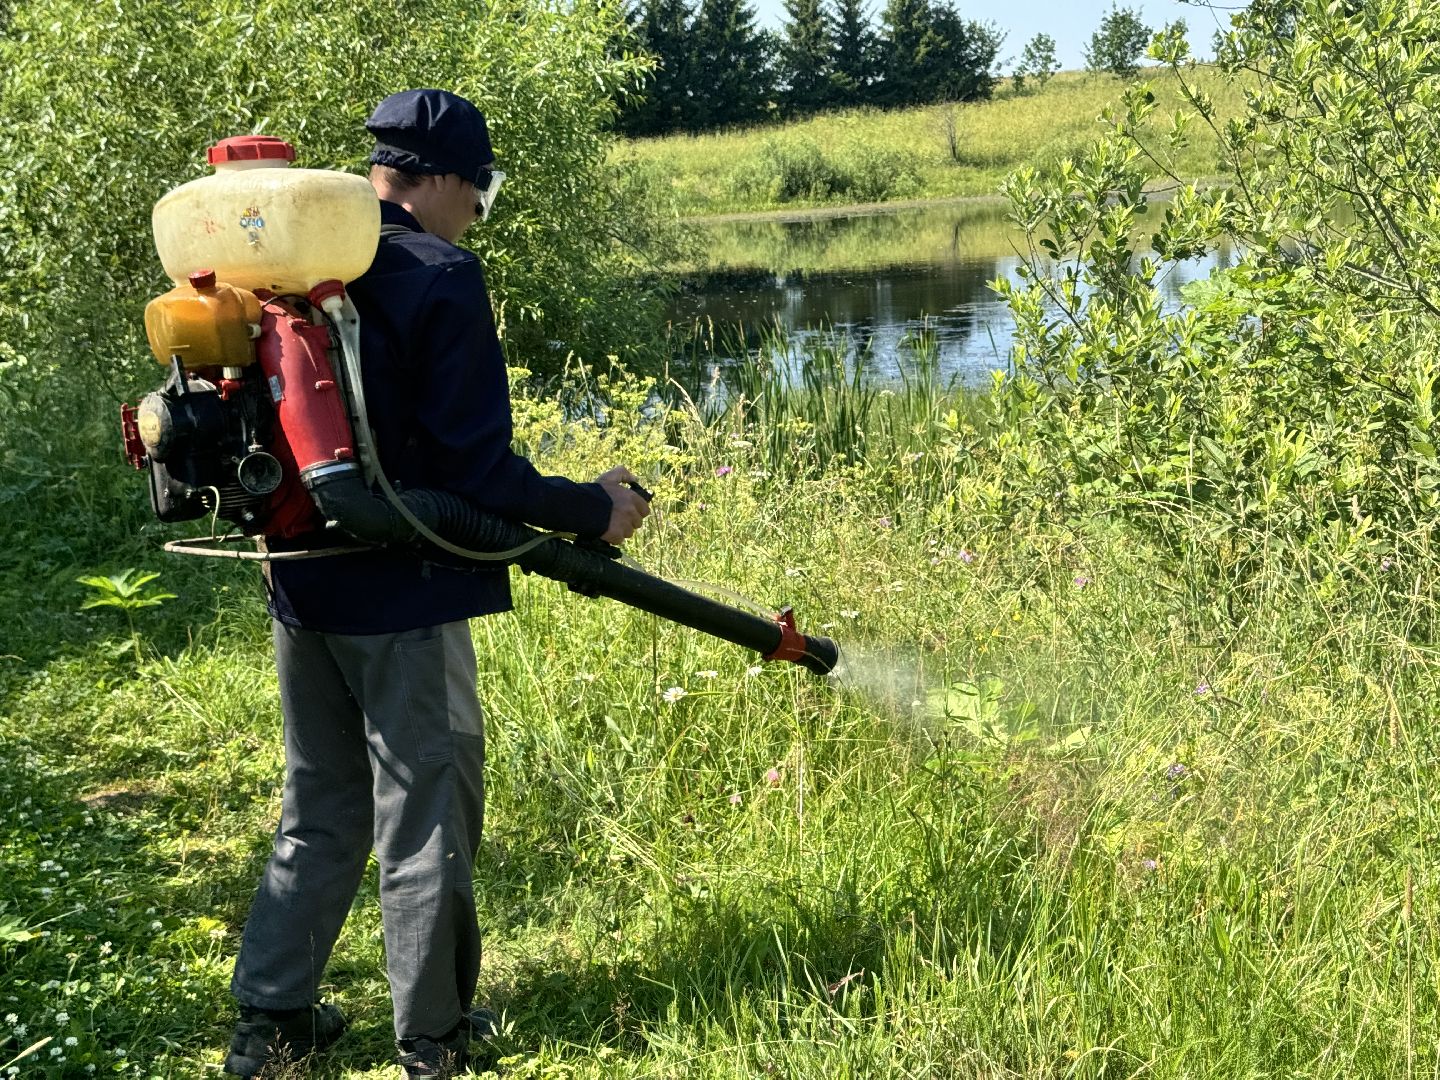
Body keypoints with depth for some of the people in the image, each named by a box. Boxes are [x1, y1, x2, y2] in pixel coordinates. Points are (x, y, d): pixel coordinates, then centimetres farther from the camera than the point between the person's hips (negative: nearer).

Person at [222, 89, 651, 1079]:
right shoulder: (442, 279, -16)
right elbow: (476, 467, -19)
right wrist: (592, 510, -7)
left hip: (302, 589, 7)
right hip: (400, 597, -7)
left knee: (320, 810, 20)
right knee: (427, 815, 7)